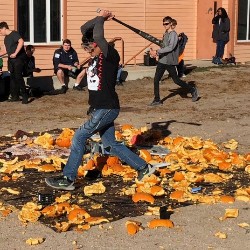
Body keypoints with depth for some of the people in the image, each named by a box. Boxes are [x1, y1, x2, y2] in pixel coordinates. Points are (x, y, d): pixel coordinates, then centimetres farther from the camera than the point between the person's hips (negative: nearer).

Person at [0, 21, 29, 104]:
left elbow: (21, 41, -27)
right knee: (12, 77, 8)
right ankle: (15, 96, 15)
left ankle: (25, 96, -10)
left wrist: (15, 53, -28)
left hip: (19, 58, -9)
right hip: (11, 60, 9)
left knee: (18, 77, -14)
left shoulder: (14, 34, -10)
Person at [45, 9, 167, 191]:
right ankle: (144, 168, 24)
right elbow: (85, 29, 13)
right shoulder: (95, 57, 9)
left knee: (79, 137, -9)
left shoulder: (110, 55, -15)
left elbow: (97, 36, -30)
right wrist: (100, 18, 6)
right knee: (111, 145, 14)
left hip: (107, 108, -10)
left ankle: (68, 179, -4)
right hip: (100, 108, 10)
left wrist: (101, 19, -13)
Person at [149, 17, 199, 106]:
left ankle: (193, 90, 23)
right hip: (162, 61, 8)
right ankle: (157, 100, 6)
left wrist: (157, 52, -28)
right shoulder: (165, 34, 13)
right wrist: (156, 53, 4)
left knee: (176, 80, 3)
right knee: (156, 79, -1)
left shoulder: (173, 34, -14)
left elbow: (170, 47, -26)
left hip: (170, 62, -8)